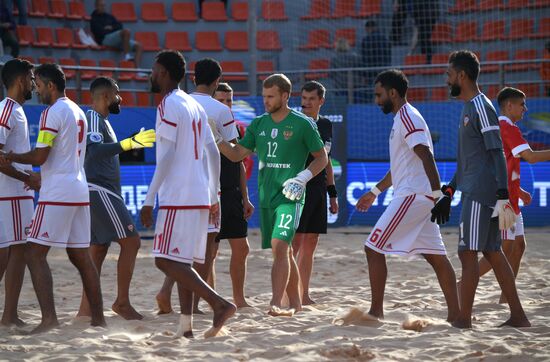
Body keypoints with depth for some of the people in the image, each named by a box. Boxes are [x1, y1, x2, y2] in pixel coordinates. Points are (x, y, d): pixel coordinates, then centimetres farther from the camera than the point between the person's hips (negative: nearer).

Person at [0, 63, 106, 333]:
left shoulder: (52, 112, -11)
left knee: (35, 253, -8)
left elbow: (39, 157, -16)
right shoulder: (78, 112, 17)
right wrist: (41, 177, 25)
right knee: (80, 257, 12)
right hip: (80, 191, 9)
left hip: (57, 195, -9)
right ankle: (98, 318, 12)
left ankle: (48, 317, -18)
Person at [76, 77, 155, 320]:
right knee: (130, 241, -10)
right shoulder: (93, 118, -12)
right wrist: (129, 143, -37)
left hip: (101, 193, 11)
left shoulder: (101, 120, 19)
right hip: (99, 191, -11)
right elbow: (95, 151, -29)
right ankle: (122, 302, -7)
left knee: (99, 248, 8)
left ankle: (86, 308, 6)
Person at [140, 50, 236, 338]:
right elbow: (213, 153, 17)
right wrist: (214, 196, 22)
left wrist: (149, 200, -15)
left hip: (178, 197, -9)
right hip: (200, 196, 9)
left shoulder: (168, 106, -9)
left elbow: (167, 158, -16)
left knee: (167, 260, -10)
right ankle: (185, 326, 6)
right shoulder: (194, 106, 17)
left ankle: (220, 304, -20)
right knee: (182, 262, 11)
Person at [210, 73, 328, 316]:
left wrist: (304, 176, -14)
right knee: (284, 251, 12)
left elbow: (322, 157, 1)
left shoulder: (302, 124, -5)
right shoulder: (259, 124, 10)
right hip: (266, 195, 6)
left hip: (290, 196, -6)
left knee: (279, 245, -20)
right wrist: (217, 140, -5)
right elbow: (237, 154, 12)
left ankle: (276, 303, -26)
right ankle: (295, 303, 23)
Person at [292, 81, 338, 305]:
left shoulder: (325, 125, 14)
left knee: (310, 244, 8)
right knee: (294, 242, -10)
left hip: (318, 190, 7)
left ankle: (304, 295, 13)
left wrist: (332, 193, 20)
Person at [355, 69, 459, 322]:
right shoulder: (403, 118, 20)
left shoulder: (407, 117, -11)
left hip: (412, 196, -10)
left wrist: (437, 194, -27)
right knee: (435, 256, 7)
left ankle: (376, 312, -5)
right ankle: (455, 314, 5)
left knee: (374, 248, -6)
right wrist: (375, 192, 32)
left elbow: (426, 157, -21)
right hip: (421, 197, 10)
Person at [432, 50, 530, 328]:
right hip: (472, 191, 10)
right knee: (492, 252, 9)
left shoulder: (481, 108, -12)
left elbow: (497, 153, -18)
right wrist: (448, 192, 25)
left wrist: (503, 197, -24)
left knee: (468, 253, -9)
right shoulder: (468, 109, 19)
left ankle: (463, 320, -8)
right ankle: (517, 316, 11)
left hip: (479, 193, -10)